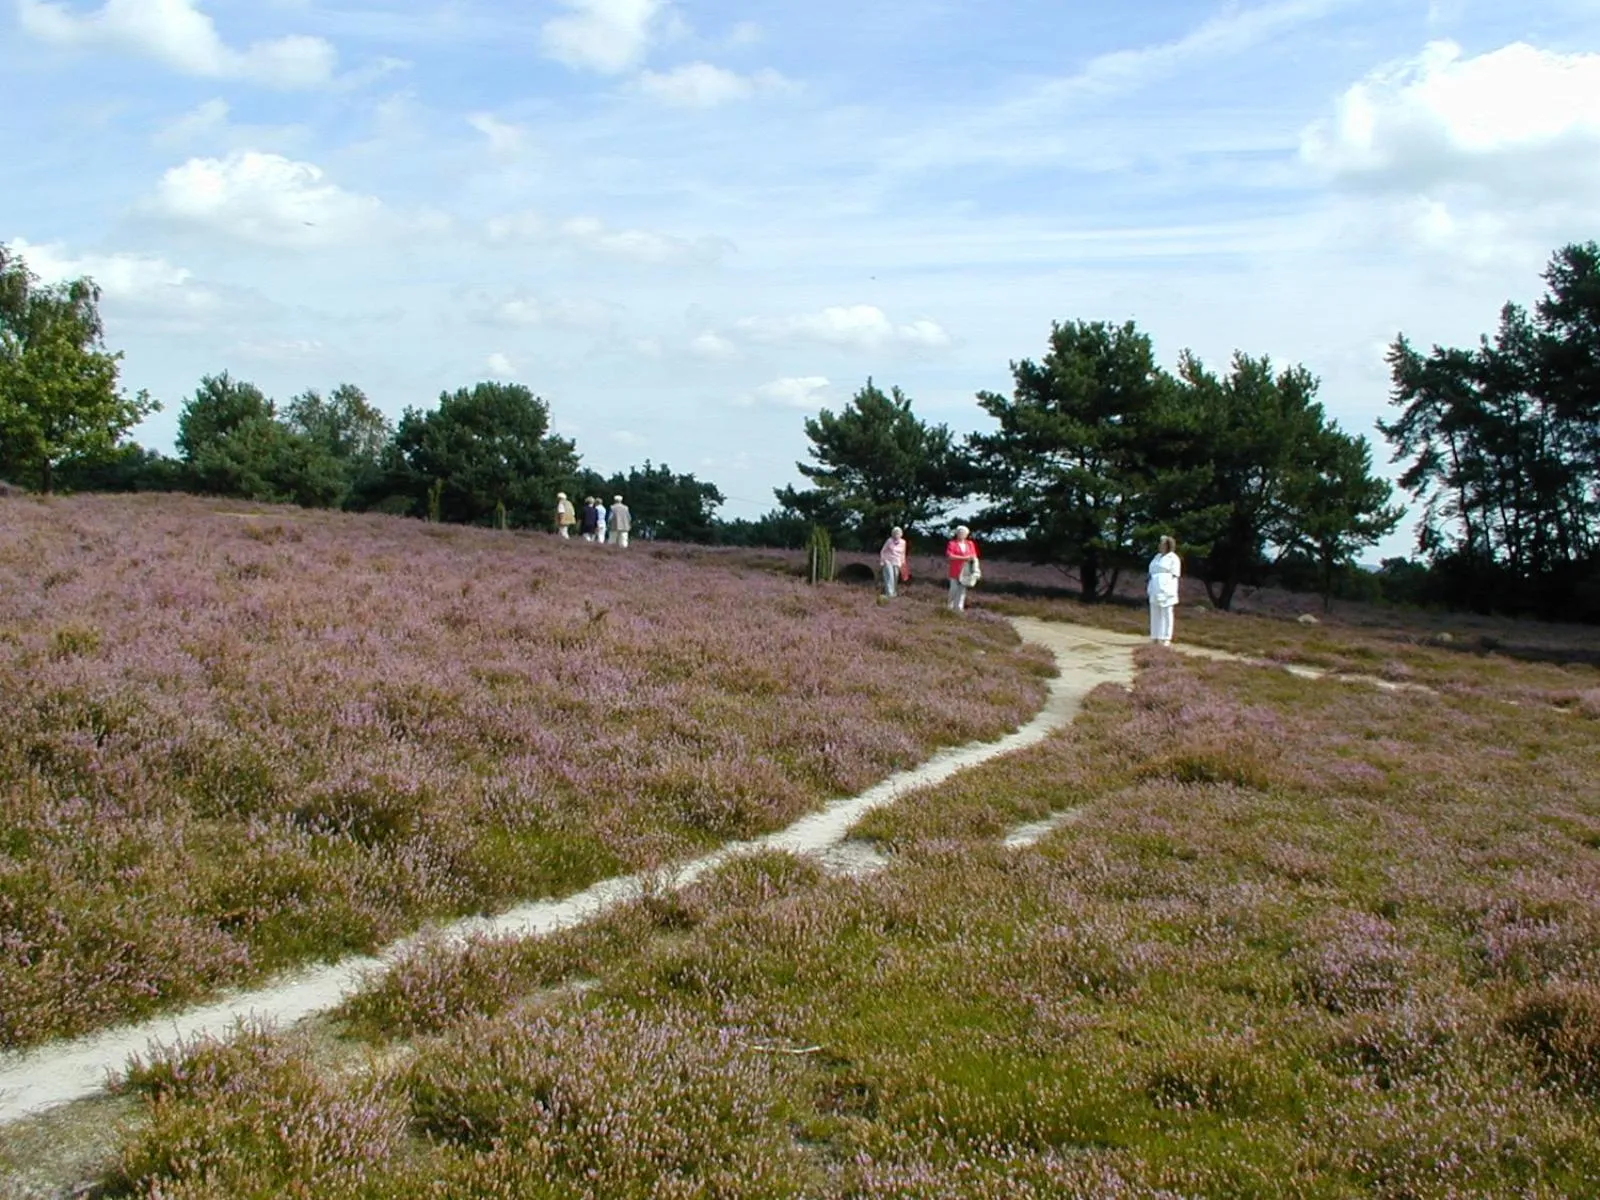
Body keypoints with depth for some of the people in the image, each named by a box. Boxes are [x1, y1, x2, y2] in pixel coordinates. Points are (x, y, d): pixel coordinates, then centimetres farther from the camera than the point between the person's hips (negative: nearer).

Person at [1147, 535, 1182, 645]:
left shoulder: (1173, 558, -4)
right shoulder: (1157, 557, 18)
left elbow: (1175, 576, -9)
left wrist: (1173, 593, -14)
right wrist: (1148, 587, 13)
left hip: (1166, 590, -8)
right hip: (1155, 590, 8)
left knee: (1166, 614, -5)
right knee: (1155, 614, 7)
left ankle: (1166, 639, -4)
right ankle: (1156, 638, 12)